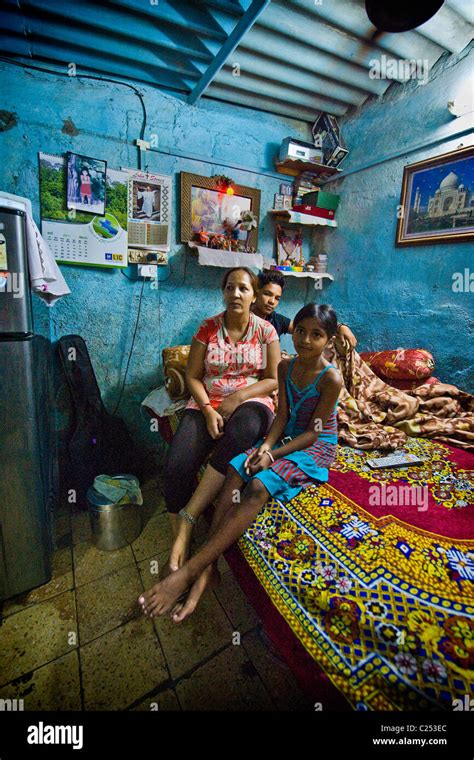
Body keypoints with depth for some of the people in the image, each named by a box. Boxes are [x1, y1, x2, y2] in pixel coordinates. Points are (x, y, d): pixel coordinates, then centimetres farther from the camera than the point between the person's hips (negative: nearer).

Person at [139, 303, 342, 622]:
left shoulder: (331, 378, -17)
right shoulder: (286, 366, 1)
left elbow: (314, 432, -16)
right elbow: (283, 415, 0)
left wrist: (273, 455, -21)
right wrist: (266, 445, -17)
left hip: (316, 449, -5)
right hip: (286, 438, 6)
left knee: (258, 486, -30)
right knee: (236, 470, -22)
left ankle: (189, 571, -27)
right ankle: (207, 568, -21)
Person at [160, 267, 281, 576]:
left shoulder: (266, 330, 5)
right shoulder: (208, 328, 5)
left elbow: (274, 379, 3)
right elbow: (192, 376, 4)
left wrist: (238, 397, -12)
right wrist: (208, 410, -13)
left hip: (250, 403, -1)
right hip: (207, 403, 1)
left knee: (242, 429, -40)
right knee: (177, 463, -26)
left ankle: (187, 519, -29)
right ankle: (181, 547, -9)